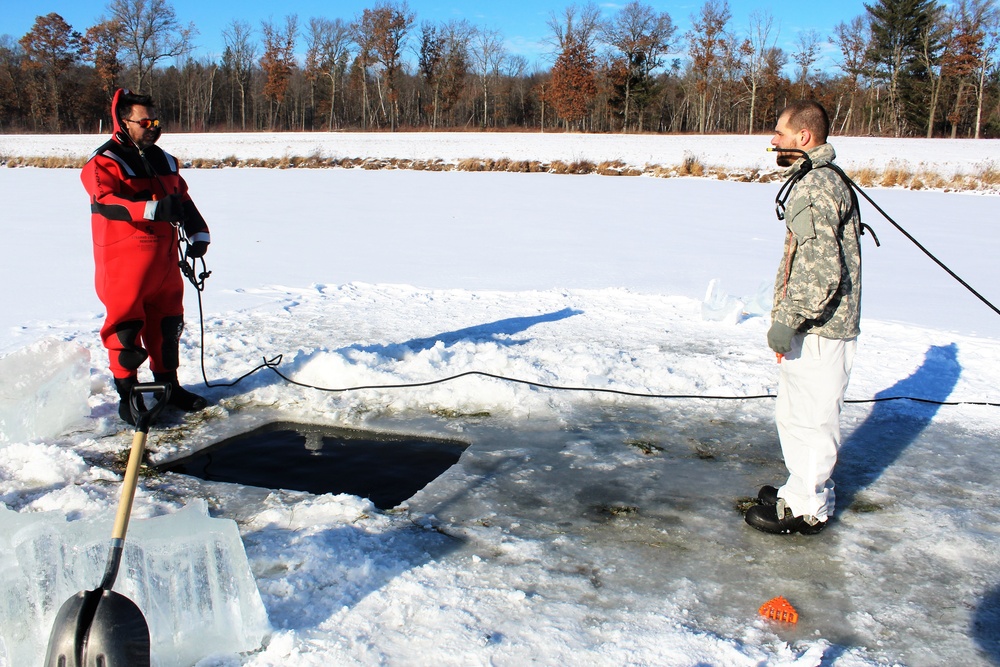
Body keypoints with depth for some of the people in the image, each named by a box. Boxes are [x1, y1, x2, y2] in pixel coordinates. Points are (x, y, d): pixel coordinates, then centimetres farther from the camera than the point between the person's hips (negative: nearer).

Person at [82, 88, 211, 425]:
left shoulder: (164, 160, 14)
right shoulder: (104, 163, -9)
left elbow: (183, 198, 19)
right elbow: (105, 203, -25)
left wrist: (198, 232, 4)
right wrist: (153, 209, -39)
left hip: (164, 259, 7)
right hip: (123, 262, -7)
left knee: (168, 324, 13)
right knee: (126, 328, -2)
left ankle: (168, 385, 27)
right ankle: (127, 396, 10)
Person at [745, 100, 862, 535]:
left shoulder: (817, 185, -18)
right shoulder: (812, 180, 16)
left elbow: (822, 268, -25)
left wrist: (788, 319, -21)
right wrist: (787, 316, 22)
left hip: (820, 329, -11)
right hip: (812, 325, 11)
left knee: (809, 417, 0)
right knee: (794, 413, 20)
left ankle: (806, 508, 11)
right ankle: (804, 488, 33)